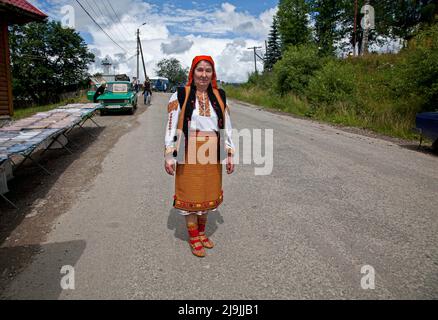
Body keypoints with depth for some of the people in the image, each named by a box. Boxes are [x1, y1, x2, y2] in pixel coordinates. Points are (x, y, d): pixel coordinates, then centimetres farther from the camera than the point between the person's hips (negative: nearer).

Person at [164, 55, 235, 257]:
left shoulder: (220, 96, 6)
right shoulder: (180, 95, -4)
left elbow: (226, 127, 8)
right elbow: (171, 126, -4)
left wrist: (230, 154, 7)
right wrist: (169, 155, -8)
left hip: (212, 155, 3)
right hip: (189, 154, -3)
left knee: (208, 193, 14)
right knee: (190, 194, 6)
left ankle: (202, 232, 35)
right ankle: (193, 237, 25)